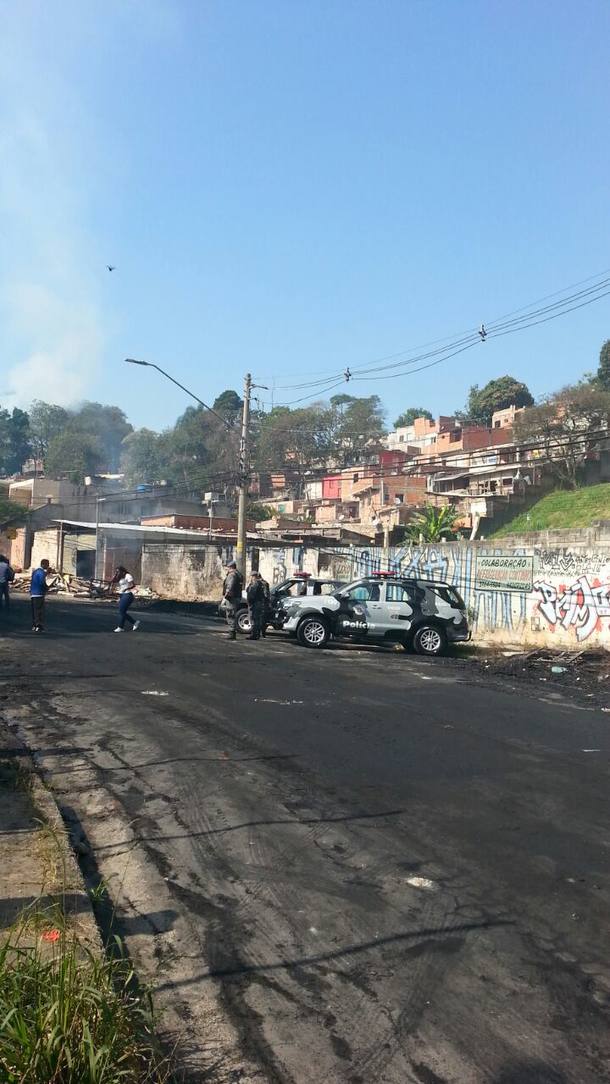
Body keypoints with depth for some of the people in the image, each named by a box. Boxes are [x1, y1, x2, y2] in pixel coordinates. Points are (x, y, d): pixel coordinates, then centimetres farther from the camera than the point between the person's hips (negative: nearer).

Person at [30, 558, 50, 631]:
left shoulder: (35, 571, 16)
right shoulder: (42, 572, -14)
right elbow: (42, 582, -24)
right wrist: (47, 587, -4)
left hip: (33, 593, 9)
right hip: (39, 594, -9)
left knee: (34, 611, 12)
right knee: (40, 611, -6)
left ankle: (34, 626, 16)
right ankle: (39, 626, -7)